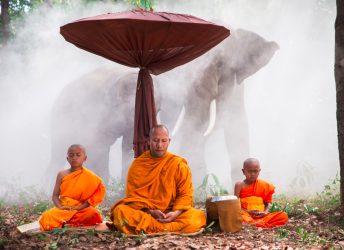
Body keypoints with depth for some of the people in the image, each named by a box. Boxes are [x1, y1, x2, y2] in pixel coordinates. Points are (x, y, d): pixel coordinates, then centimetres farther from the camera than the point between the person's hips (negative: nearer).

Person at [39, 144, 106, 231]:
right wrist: (60, 207, -15)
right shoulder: (62, 174, 7)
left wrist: (79, 207, -17)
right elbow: (55, 195, 6)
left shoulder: (89, 177, 1)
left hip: (81, 209, 0)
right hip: (63, 209, 0)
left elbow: (94, 196, -3)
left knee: (93, 214, -35)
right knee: (46, 218, -30)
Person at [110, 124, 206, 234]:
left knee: (198, 217, -30)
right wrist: (150, 212, -18)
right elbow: (133, 195, 0)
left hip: (171, 214, 0)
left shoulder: (179, 164, 3)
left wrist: (176, 213, -18)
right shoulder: (137, 165, 4)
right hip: (143, 212, 0)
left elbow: (185, 194, 1)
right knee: (119, 211, -32)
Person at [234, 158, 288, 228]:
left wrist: (265, 212, -6)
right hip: (247, 215, -3)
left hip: (261, 216, 3)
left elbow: (267, 203, 16)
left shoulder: (264, 185, 13)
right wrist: (248, 212, -16)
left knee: (284, 216, -20)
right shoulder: (240, 185, 5)